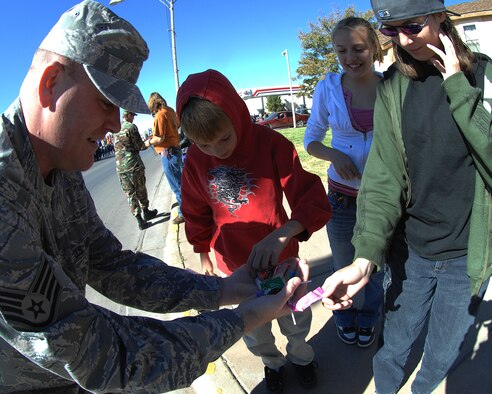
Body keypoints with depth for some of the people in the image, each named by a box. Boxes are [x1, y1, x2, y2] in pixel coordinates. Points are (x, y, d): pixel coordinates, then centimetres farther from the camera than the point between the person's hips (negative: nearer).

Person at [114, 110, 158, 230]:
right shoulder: (131, 127, -9)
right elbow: (140, 146, -10)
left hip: (120, 167, 5)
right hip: (134, 165, -5)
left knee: (130, 194, 8)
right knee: (141, 190, 13)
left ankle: (139, 219, 7)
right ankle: (145, 212, 28)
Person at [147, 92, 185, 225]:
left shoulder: (160, 115, -17)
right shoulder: (170, 111, 8)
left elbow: (160, 139, -21)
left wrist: (149, 142, -2)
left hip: (168, 153, -9)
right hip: (175, 149, 9)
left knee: (177, 186, -1)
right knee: (179, 182, 20)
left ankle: (183, 213, 7)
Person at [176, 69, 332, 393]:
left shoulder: (272, 144, -22)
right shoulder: (195, 160, -11)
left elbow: (314, 202, -25)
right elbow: (198, 215, 4)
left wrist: (281, 235, -43)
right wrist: (204, 256, 13)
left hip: (280, 258, -2)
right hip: (234, 265, 2)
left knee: (294, 319, 23)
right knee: (254, 331, 23)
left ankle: (301, 355, 57)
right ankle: (272, 362, 56)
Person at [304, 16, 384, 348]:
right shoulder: (328, 88, -8)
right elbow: (311, 140, 1)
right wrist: (334, 155, -19)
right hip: (343, 196, 0)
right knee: (344, 267, 17)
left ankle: (368, 320, 47)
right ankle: (345, 318, 47)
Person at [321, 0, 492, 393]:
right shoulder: (393, 86, -5)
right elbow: (384, 177, -14)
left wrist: (457, 87, -21)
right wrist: (365, 258, -24)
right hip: (411, 249, 1)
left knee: (442, 356, 16)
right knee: (394, 347, 15)